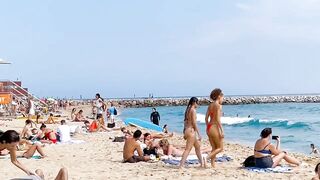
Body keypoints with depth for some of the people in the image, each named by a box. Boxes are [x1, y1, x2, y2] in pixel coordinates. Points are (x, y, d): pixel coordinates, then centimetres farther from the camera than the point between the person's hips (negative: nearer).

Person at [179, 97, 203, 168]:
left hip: (187, 130, 10)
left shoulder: (188, 110, 13)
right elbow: (194, 123, -17)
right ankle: (181, 165, -13)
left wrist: (185, 133, 22)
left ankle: (201, 163, 30)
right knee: (188, 149, -9)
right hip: (191, 131, -10)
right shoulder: (193, 110, -13)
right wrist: (199, 134, -15)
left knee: (197, 146, 20)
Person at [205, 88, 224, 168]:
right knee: (220, 148, 3)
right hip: (215, 127, -8)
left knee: (214, 148, 15)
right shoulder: (218, 105, -11)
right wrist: (222, 131, -16)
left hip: (209, 127, 8)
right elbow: (218, 119, -17)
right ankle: (207, 158, -12)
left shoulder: (210, 105, 12)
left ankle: (213, 165, 14)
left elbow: (206, 118, 13)